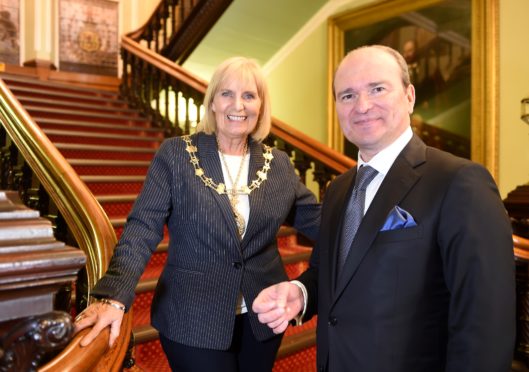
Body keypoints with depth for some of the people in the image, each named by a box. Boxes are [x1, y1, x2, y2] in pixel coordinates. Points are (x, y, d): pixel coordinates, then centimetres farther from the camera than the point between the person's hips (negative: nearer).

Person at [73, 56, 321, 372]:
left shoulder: (278, 164, 2)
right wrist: (114, 296, -26)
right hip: (193, 321, -3)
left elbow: (317, 221, 4)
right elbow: (143, 228, -14)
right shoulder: (176, 154, -8)